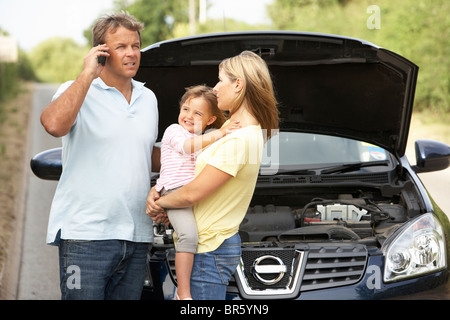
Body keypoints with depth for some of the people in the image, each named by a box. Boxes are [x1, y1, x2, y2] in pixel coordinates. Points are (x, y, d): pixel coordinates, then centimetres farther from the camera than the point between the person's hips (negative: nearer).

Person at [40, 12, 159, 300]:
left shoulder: (148, 98, 17)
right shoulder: (77, 91, -2)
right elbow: (53, 124, -26)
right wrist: (87, 74, -19)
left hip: (137, 236, 6)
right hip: (85, 233, -6)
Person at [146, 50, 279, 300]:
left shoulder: (238, 139, -20)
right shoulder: (246, 133, 13)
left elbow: (193, 193, -18)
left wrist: (159, 203, -1)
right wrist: (157, 189, 4)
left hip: (209, 250, -10)